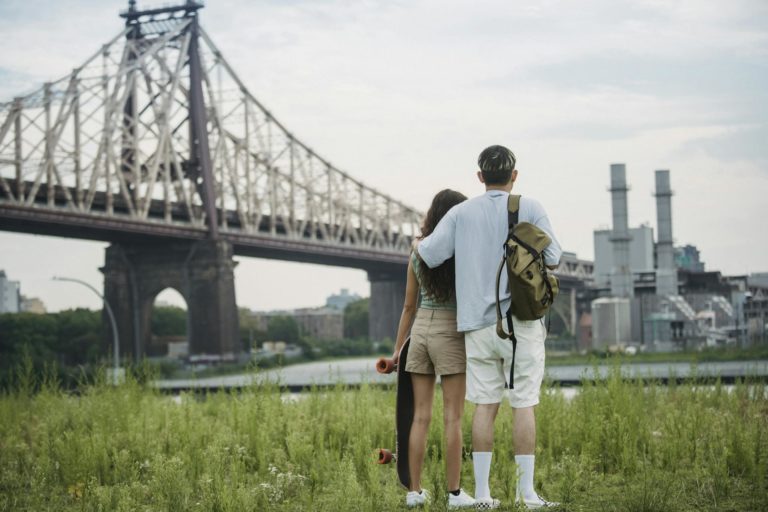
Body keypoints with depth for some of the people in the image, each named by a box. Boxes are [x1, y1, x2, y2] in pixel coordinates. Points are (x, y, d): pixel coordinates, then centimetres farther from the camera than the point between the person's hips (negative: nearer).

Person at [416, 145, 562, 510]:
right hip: (521, 320, -2)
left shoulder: (461, 213, 4)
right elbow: (552, 260, -3)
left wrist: (417, 243, 20)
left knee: (485, 405, 6)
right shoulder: (530, 209, -1)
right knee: (524, 405, 0)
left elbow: (430, 255, -3)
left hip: (479, 322, 3)